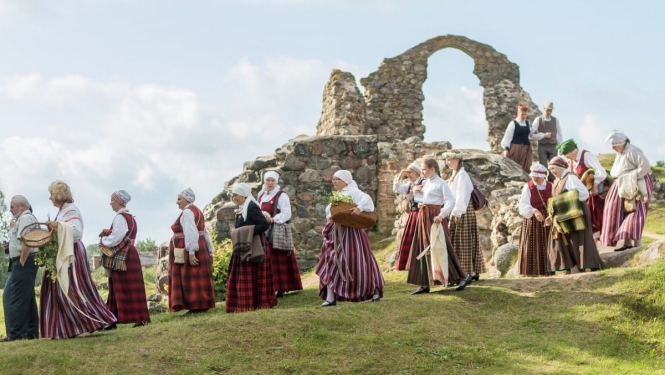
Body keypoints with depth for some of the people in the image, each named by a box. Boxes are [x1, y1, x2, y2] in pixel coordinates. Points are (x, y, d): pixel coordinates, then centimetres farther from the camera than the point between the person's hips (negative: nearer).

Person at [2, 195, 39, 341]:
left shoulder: (25, 218, -11)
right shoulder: (29, 218, 21)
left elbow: (27, 242, -23)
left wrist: (21, 263, -21)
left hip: (24, 261, -11)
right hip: (26, 262, 11)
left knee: (16, 297, -8)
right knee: (27, 297, 12)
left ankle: (15, 333, -7)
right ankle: (31, 332, 15)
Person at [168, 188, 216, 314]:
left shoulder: (187, 212, -11)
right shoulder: (196, 210, 19)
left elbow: (190, 233, -21)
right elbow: (205, 232, 18)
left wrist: (191, 252, -26)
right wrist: (210, 251, 17)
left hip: (188, 249, -10)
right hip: (200, 247, 10)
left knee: (191, 279, -7)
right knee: (198, 279, 10)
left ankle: (196, 307, -7)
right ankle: (201, 306, 12)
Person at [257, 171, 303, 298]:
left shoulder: (281, 196, -3)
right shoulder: (261, 196, 16)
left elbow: (286, 214, -12)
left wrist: (272, 219, -23)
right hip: (264, 232, 6)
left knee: (279, 260, -7)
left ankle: (281, 287, -5)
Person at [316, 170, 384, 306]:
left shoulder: (352, 192, -6)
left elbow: (366, 198, -22)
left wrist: (360, 208, -40)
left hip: (350, 232, -8)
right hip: (335, 234, 8)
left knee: (354, 262, -3)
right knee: (331, 263, -1)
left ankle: (374, 290, 16)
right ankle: (330, 297, -2)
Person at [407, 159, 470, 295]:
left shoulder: (440, 183, -8)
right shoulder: (425, 183, 16)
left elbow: (451, 201, -18)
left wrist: (441, 215, -28)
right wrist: (416, 191, 7)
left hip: (434, 216, -8)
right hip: (423, 217, 8)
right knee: (423, 250, 6)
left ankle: (462, 277, 4)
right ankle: (424, 284, 9)